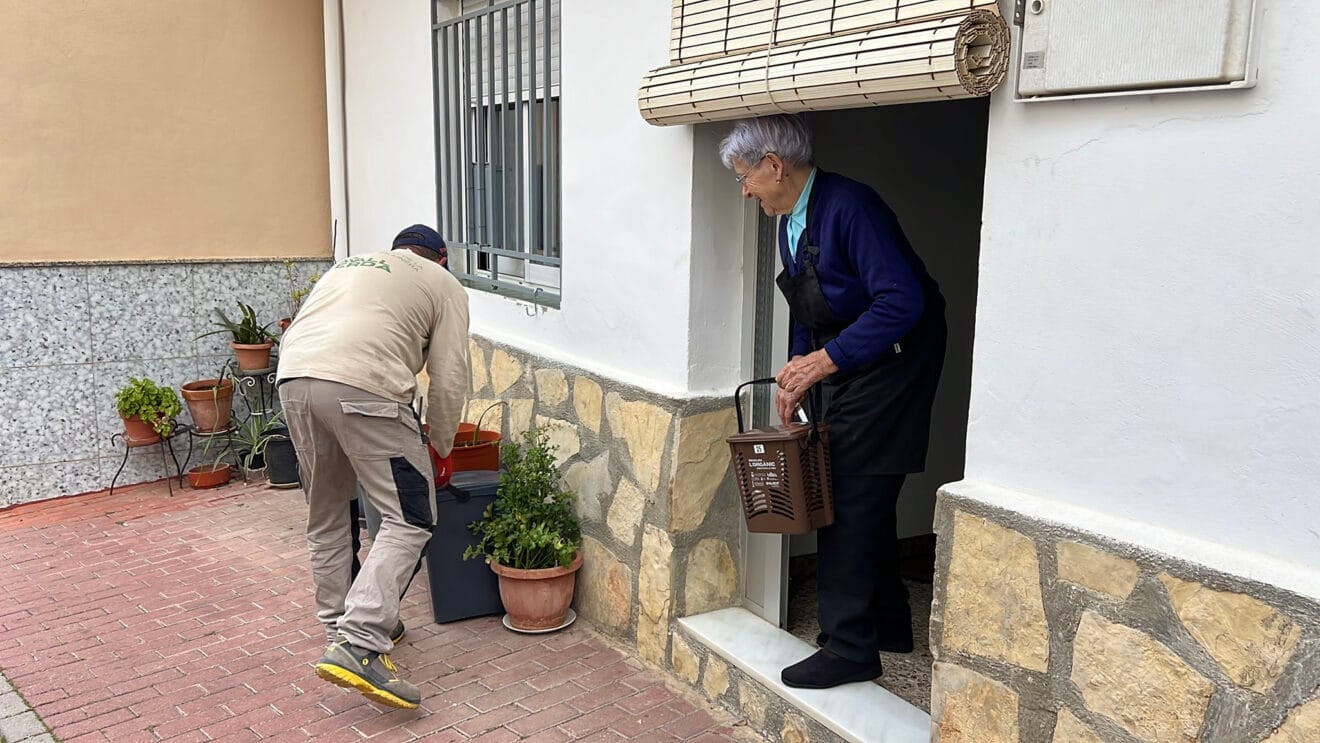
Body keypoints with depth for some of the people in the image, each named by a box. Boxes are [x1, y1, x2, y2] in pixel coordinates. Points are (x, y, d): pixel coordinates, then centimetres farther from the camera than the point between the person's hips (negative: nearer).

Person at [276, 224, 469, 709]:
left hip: (293, 380, 7)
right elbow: (448, 381, 10)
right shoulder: (444, 285, 18)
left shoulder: (348, 266, 35)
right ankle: (359, 646, -11)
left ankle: (340, 629, 31)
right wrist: (442, 449, 23)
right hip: (362, 389, -6)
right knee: (409, 521, 0)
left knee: (326, 519, 21)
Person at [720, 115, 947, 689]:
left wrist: (826, 359, -27)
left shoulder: (849, 207, -20)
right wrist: (797, 376, 8)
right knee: (865, 501, 16)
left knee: (854, 501, -7)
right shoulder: (790, 224, 10)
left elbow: (903, 301, -27)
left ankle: (849, 648, 5)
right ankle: (886, 623, 31)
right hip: (840, 365, 10)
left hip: (889, 364, -10)